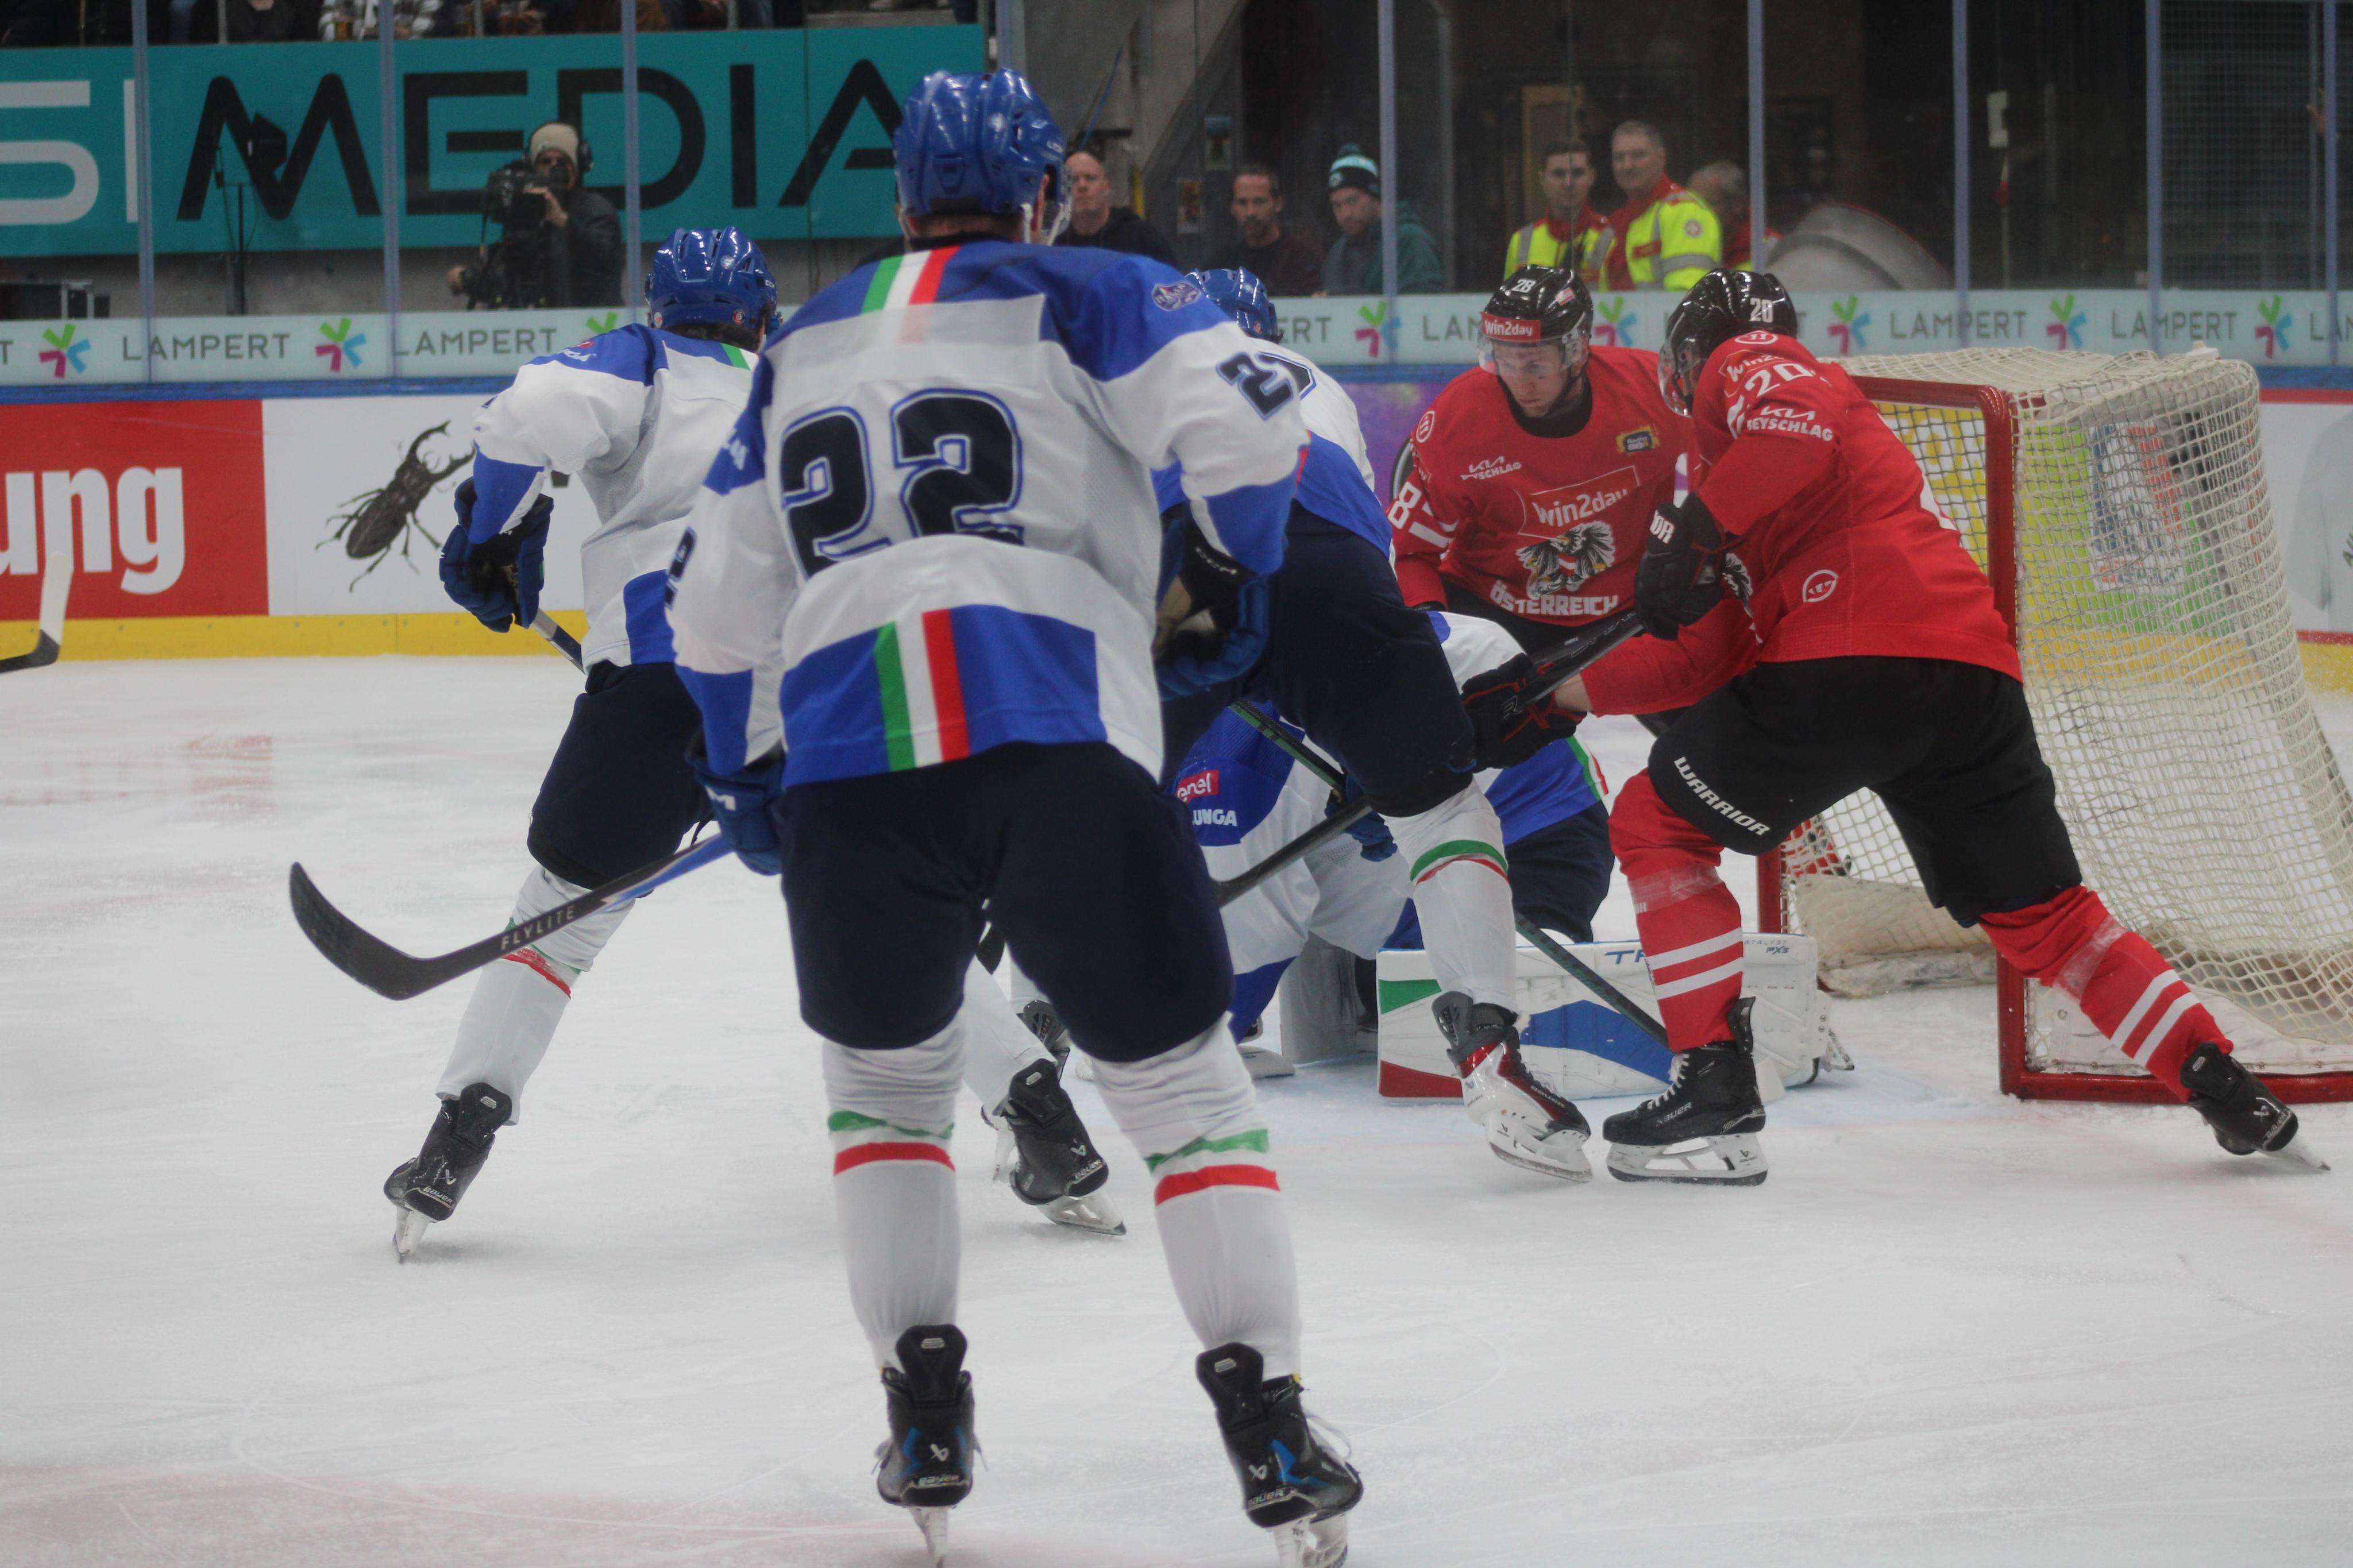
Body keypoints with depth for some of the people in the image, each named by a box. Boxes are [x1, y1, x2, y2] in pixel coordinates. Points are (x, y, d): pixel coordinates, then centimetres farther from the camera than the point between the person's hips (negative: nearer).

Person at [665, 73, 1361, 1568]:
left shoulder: (805, 344, 24)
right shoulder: (1087, 296, 11)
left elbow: (722, 599, 24)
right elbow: (1245, 414, -6)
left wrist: (746, 777, 38)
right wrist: (1219, 577, 11)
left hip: (846, 763, 3)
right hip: (1060, 744, -3)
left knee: (885, 1075, 25)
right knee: (1183, 1081, 8)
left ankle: (925, 1418, 17)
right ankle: (1270, 1429, -1)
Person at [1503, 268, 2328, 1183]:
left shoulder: (1745, 363, 12)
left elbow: (1803, 422, -13)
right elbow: (1708, 660, 32)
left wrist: (1693, 530, -12)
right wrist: (1583, 688, 34)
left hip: (1855, 660, -9)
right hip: (1972, 671, 9)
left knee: (1656, 824, 5)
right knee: (2041, 915, 17)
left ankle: (1716, 1100, -3)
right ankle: (2228, 1095, 10)